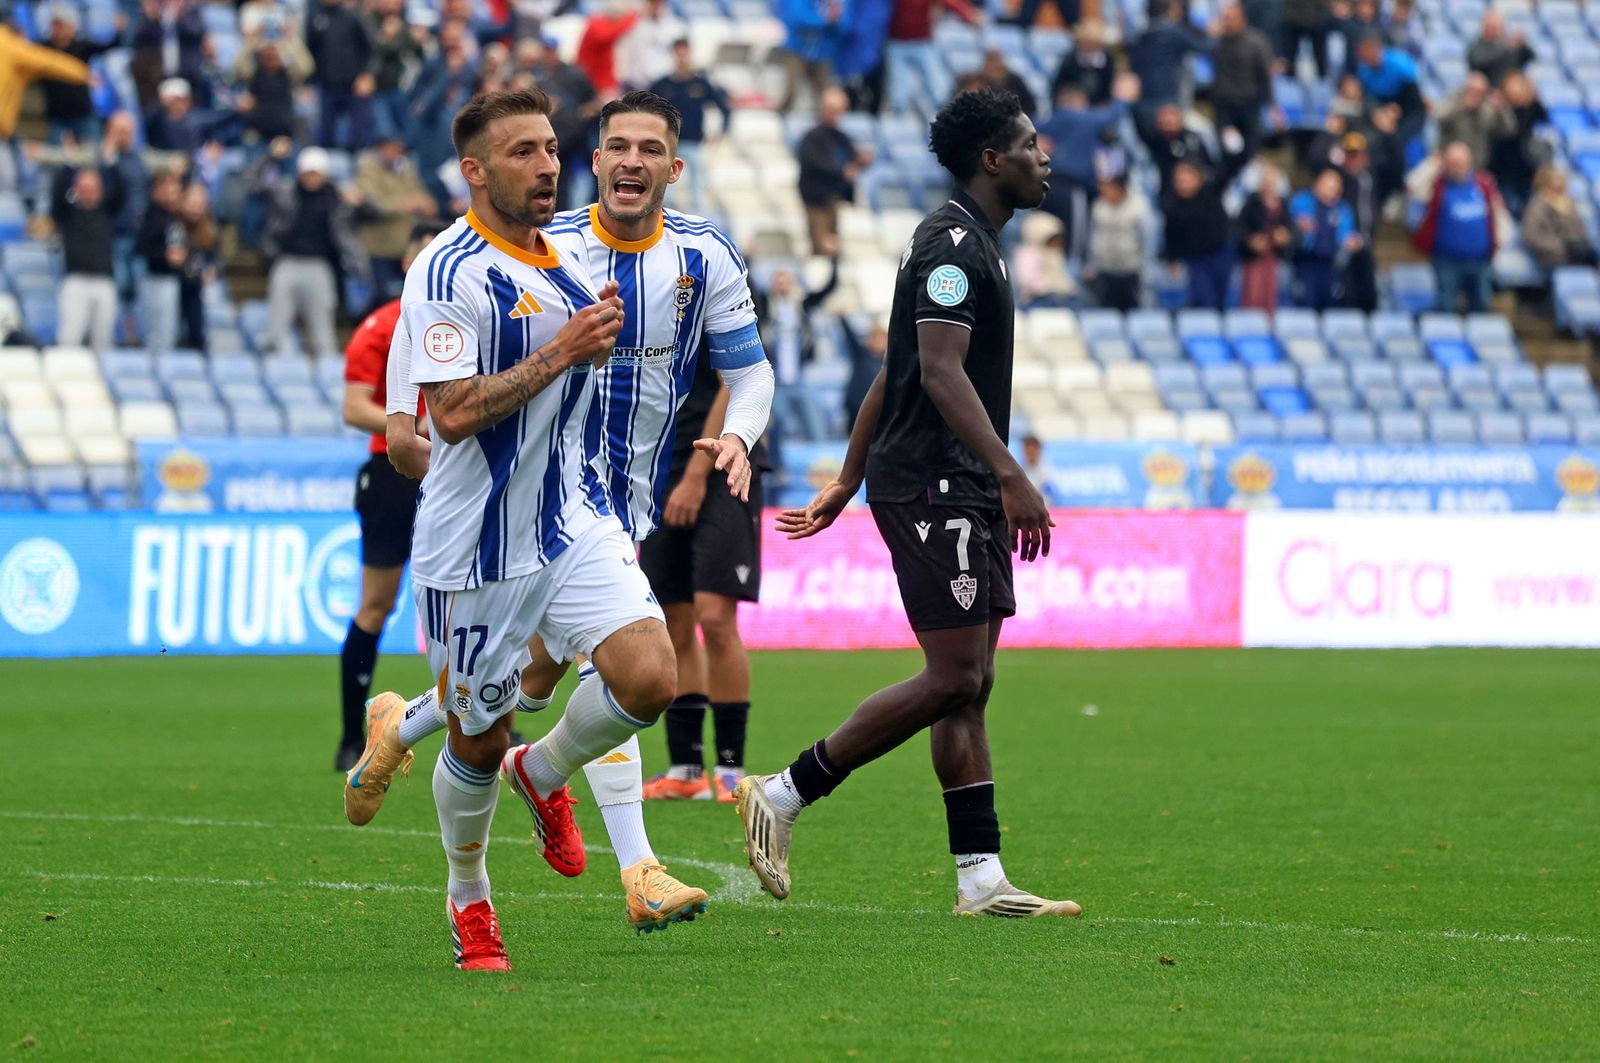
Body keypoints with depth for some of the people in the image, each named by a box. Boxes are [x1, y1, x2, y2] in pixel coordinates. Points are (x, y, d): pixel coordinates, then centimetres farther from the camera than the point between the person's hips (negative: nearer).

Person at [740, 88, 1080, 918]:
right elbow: (941, 370, -22)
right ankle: (782, 797, -5)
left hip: (964, 496, 10)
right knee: (955, 677, -12)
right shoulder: (952, 242, -11)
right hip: (930, 486, -10)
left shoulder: (972, 244, 20)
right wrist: (1011, 476, -28)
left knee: (969, 684, 6)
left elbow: (892, 375, 23)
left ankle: (980, 879, 4)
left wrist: (847, 483, 25)